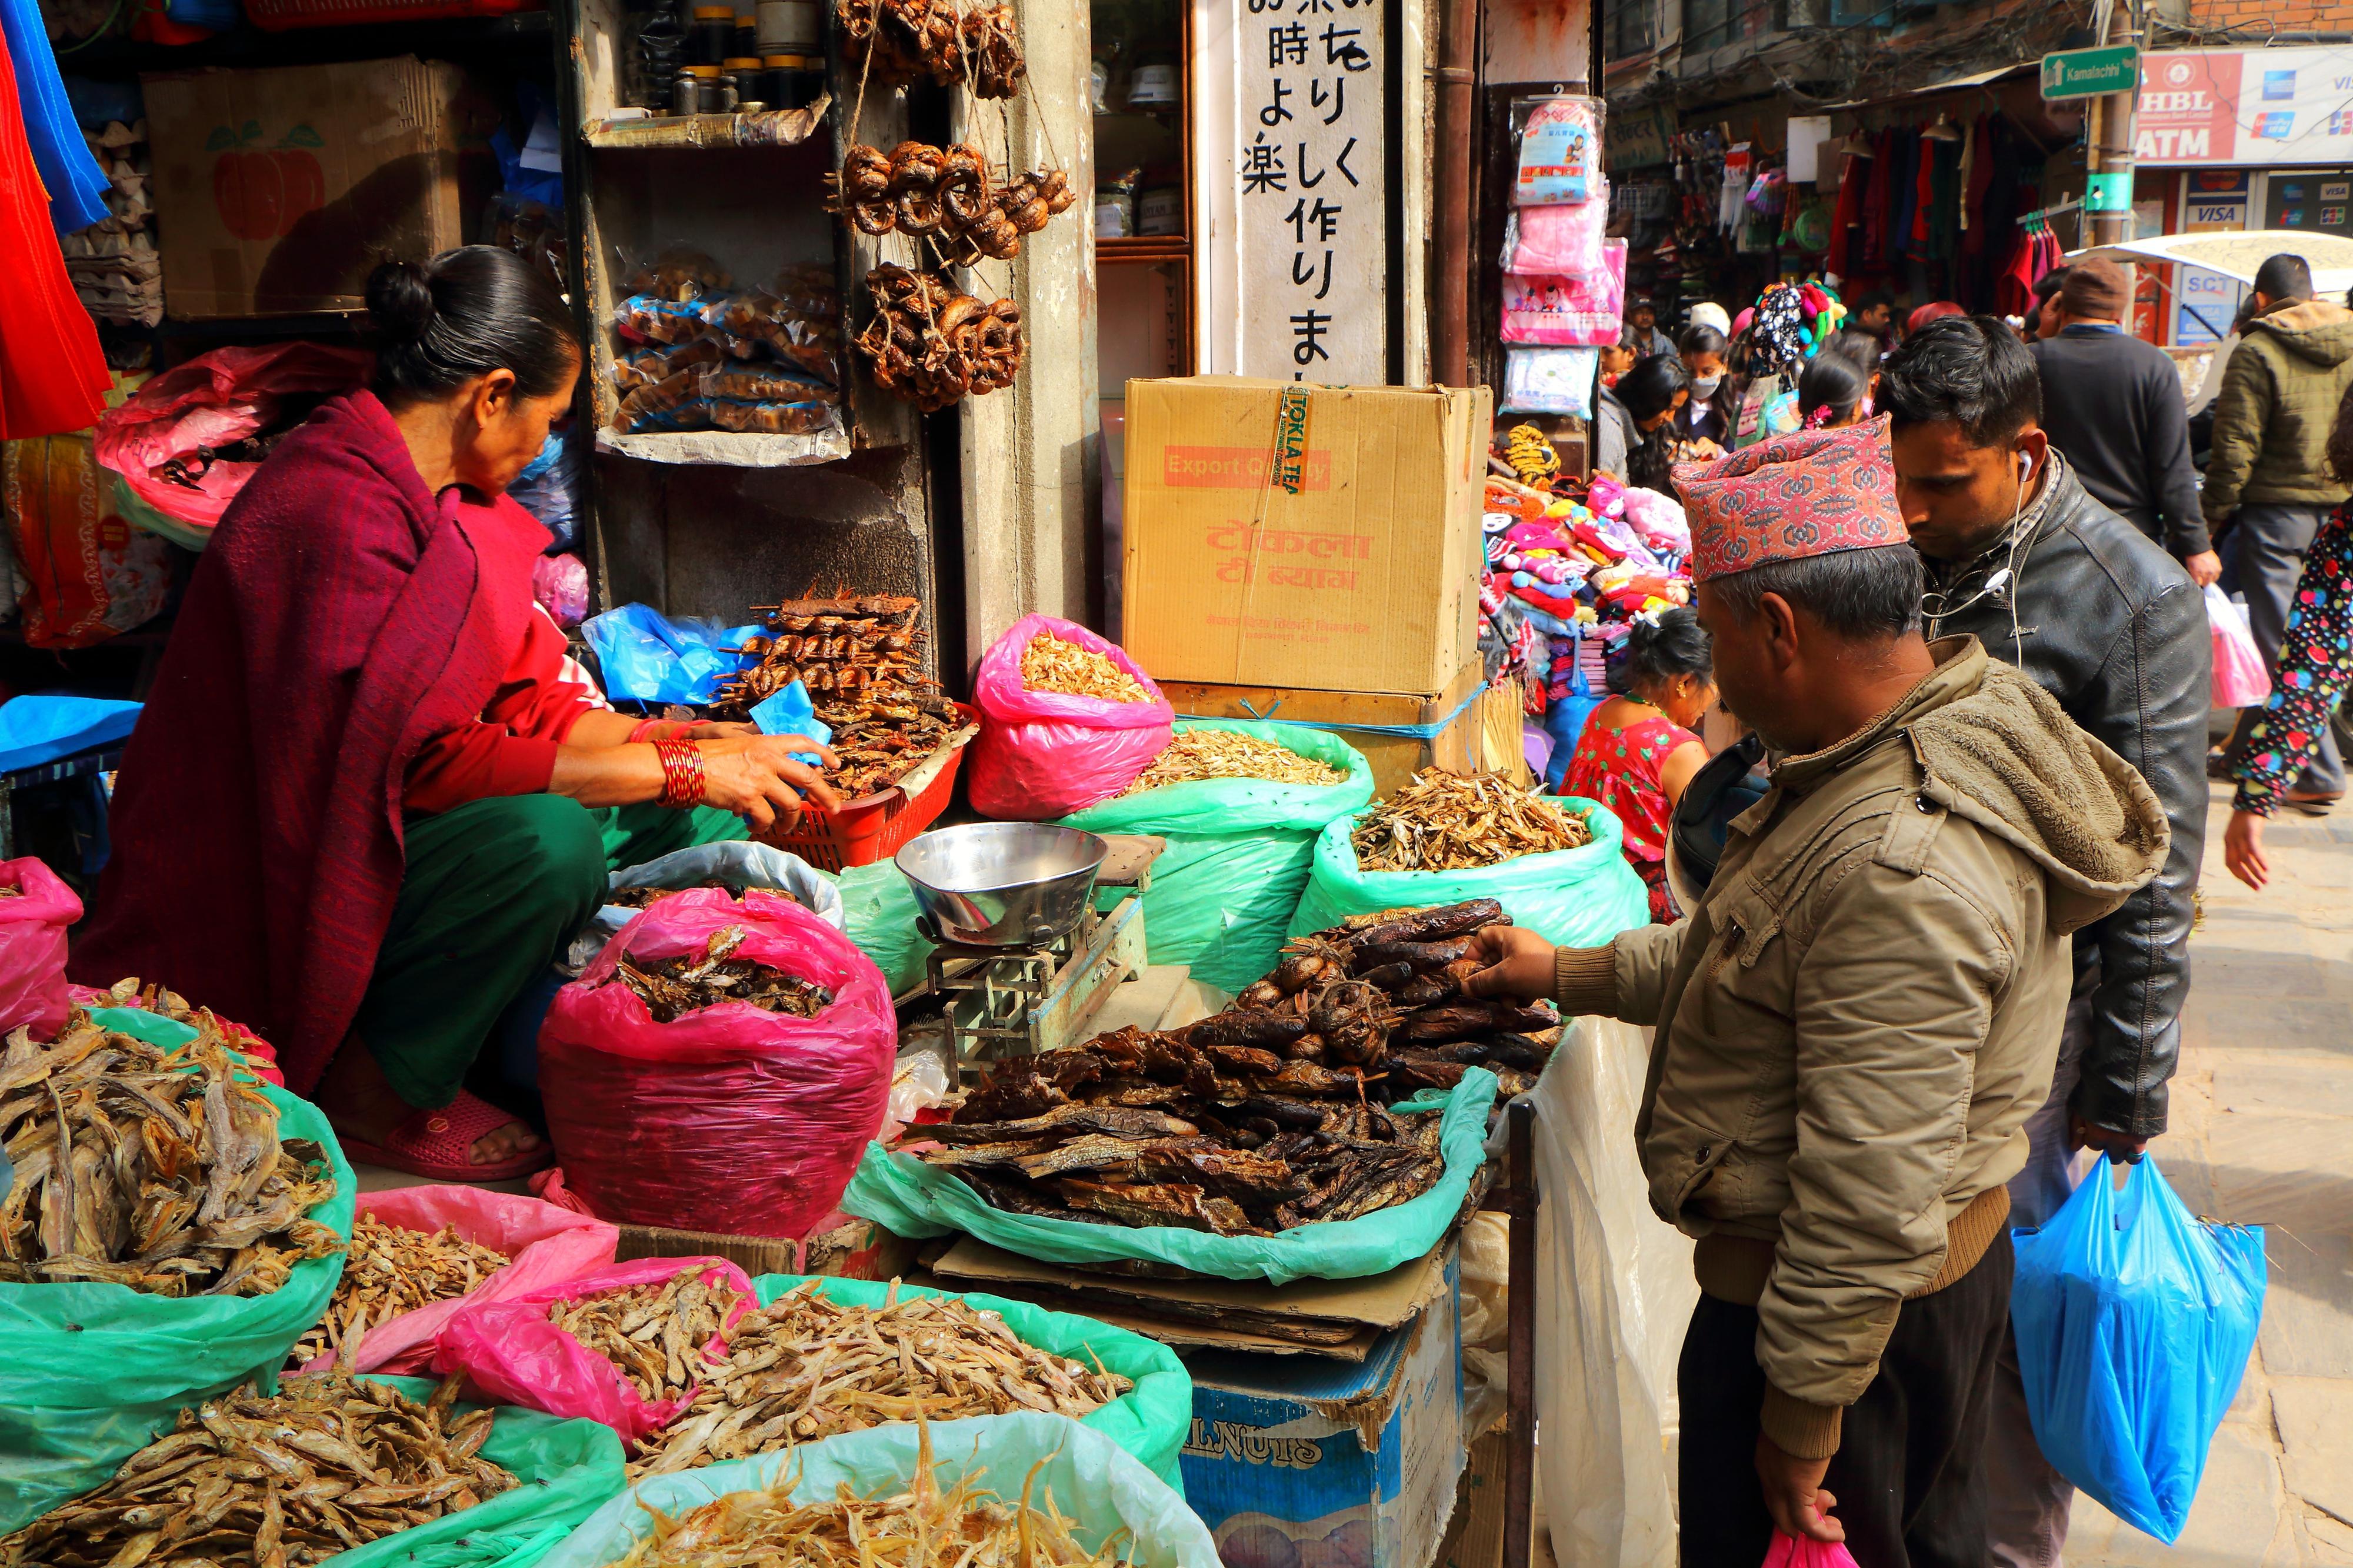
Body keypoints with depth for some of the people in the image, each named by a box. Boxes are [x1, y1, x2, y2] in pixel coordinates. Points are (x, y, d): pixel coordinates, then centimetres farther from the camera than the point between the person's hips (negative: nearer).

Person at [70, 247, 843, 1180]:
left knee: (697, 813, -1)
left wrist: (687, 745, -1)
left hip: (379, 837, 9)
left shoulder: (434, 496, 8)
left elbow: (521, 700, 9)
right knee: (549, 838, -35)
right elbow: (424, 760, -28)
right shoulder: (340, 516, -23)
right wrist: (681, 770, -24)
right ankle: (364, 1094, -13)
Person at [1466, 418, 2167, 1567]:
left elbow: (1873, 1197, -30)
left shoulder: (1903, 866, -33)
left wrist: (1802, 1420, -20)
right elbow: (1763, 952, 16)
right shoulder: (1942, 727, 1)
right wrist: (1573, 975, 19)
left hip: (1851, 1304, -10)